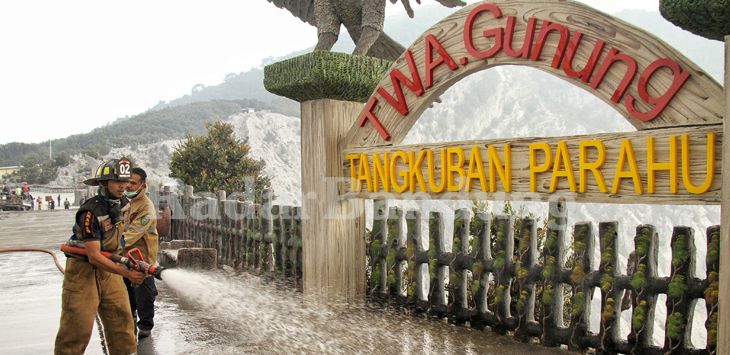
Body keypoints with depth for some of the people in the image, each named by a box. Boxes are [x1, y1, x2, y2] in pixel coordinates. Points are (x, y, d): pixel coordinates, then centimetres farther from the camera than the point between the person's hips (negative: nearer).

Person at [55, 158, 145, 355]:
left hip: (108, 268, 7)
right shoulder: (91, 212, -23)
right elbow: (94, 256, -26)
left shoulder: (124, 203, 0)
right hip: (83, 269, -7)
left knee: (121, 317, 4)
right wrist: (126, 272, -30)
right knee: (78, 325, -4)